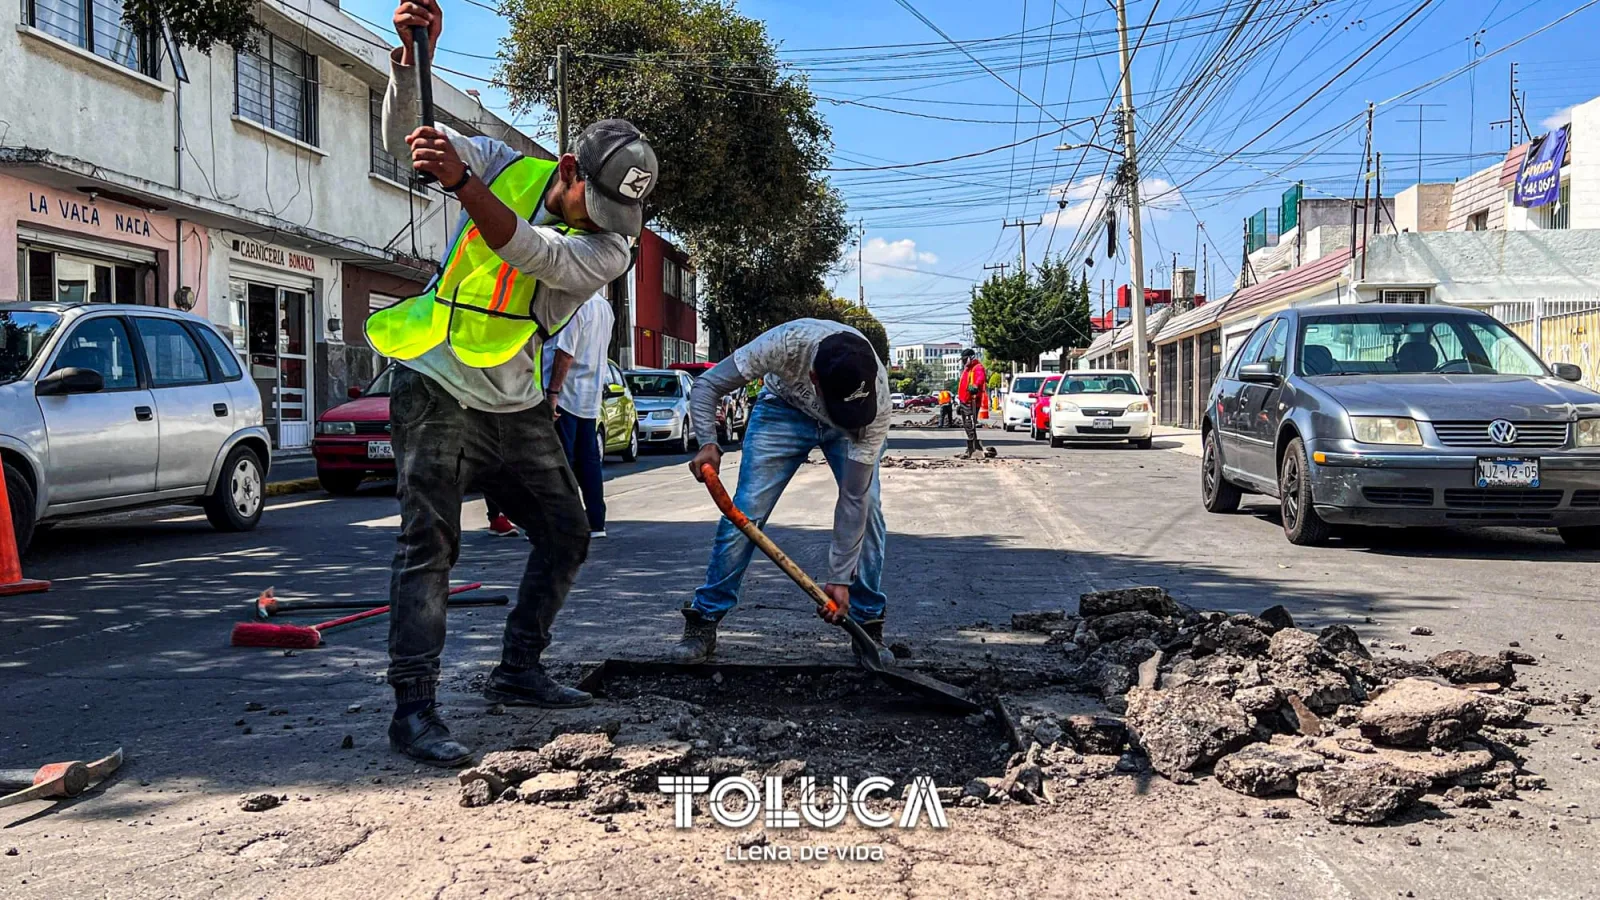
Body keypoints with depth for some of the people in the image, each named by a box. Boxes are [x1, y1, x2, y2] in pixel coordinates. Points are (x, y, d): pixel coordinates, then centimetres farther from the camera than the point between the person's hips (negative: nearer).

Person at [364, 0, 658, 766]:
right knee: (429, 542, -12)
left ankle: (517, 671, 22)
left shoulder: (610, 248, -7)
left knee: (566, 536, 8)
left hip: (516, 407, 4)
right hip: (438, 390, -4)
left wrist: (463, 184, -38)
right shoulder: (505, 167, -3)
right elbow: (403, 140, -4)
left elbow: (533, 253, -25)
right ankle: (413, 709, -10)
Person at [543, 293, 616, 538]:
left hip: (567, 395, -8)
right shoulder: (605, 307, 12)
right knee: (588, 460, 11)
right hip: (591, 398, 8)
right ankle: (596, 523, 13)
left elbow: (565, 352, -20)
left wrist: (552, 392, -19)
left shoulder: (575, 305, -16)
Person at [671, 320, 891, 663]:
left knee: (867, 507, -17)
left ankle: (869, 623, 0)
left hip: (852, 427, 0)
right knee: (744, 511, -10)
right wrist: (708, 443, -41)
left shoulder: (876, 401, -38)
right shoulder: (786, 343, -42)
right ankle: (703, 622, 0)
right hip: (784, 409, 0)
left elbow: (853, 497, -31)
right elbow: (707, 385, -25)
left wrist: (839, 578, -28)